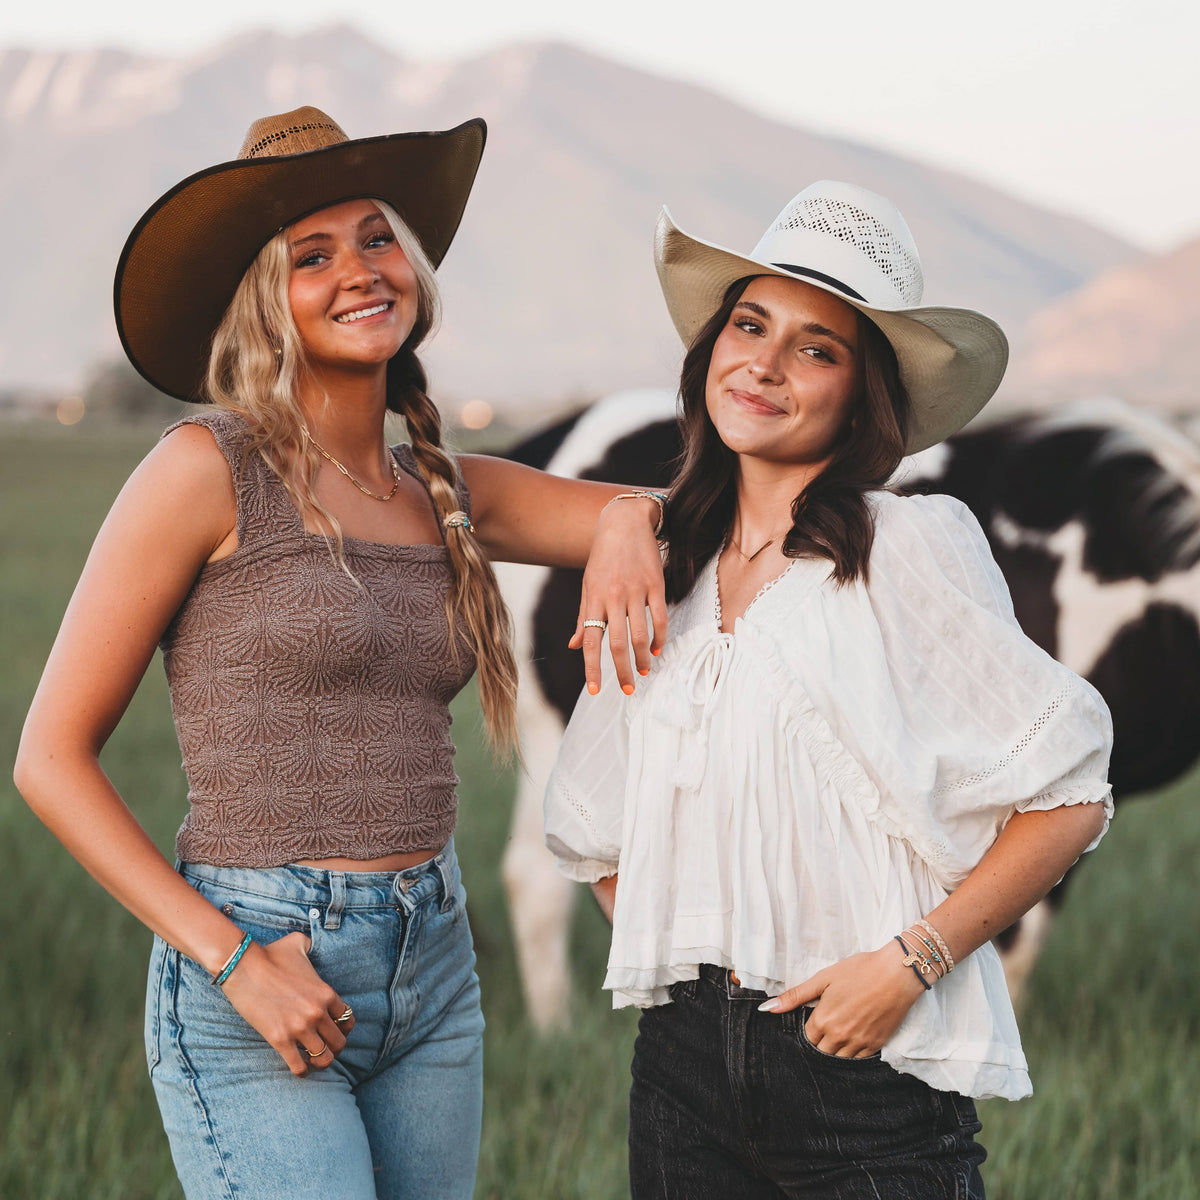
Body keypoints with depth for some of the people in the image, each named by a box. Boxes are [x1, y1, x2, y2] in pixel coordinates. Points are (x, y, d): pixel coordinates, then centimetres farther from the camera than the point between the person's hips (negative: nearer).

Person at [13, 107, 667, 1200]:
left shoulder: (453, 493, 11)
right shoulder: (209, 471, -7)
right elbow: (52, 758, -6)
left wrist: (624, 523, -9)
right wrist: (232, 957, -13)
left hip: (435, 978, 6)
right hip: (255, 987, -6)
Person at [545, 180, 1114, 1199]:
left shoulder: (912, 545, -7)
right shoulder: (665, 571, 9)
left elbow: (1069, 795, -10)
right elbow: (594, 828, 22)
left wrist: (908, 962, -14)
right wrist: (673, 959, 10)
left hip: (867, 1070, -4)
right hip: (685, 1066, 5)